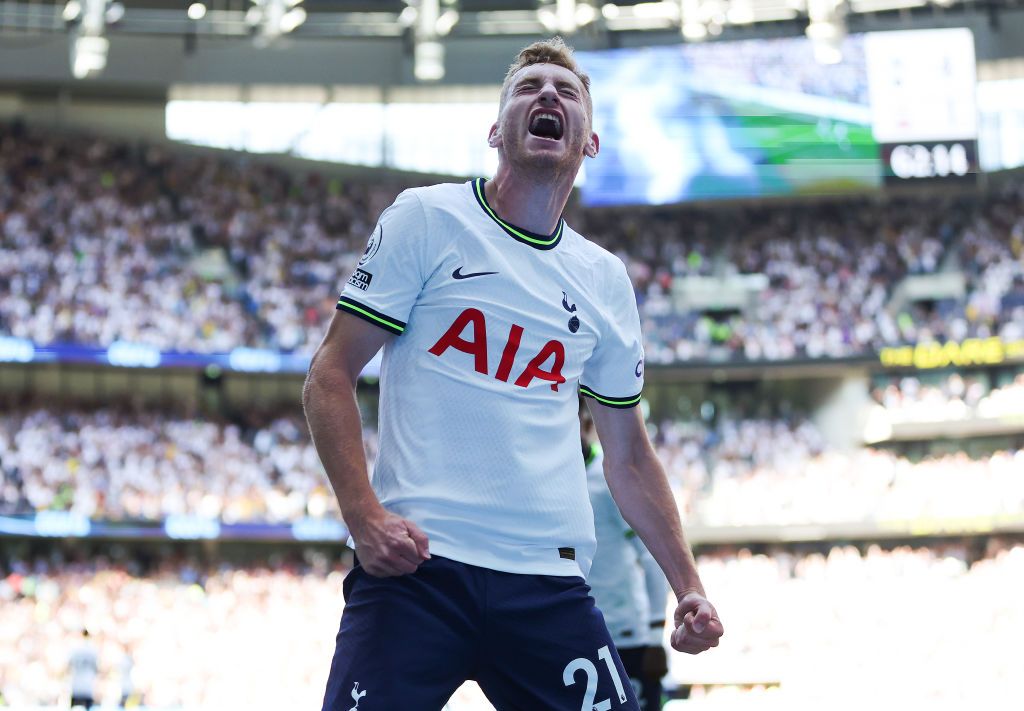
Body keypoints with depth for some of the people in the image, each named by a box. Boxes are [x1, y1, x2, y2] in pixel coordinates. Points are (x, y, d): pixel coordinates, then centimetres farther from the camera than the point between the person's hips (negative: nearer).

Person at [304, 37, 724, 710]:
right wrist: (364, 516, -13)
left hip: (549, 581, 4)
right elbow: (330, 377, 0)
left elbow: (629, 456, 21)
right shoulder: (427, 219, 3)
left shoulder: (606, 280, 15)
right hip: (417, 562, -4)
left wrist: (689, 588, 13)